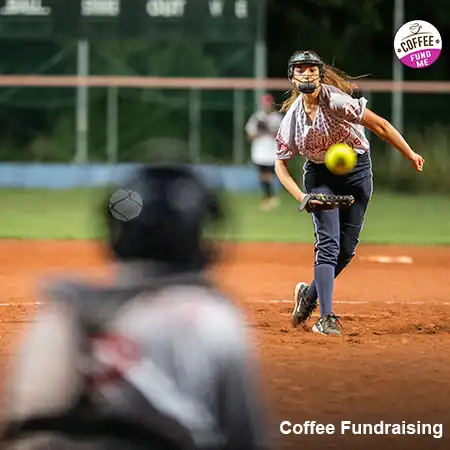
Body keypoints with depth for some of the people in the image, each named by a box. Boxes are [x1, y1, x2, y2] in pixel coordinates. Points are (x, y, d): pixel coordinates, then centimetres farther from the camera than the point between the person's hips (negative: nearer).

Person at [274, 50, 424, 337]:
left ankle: (310, 295, 26)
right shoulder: (292, 117, -9)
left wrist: (411, 155, -22)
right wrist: (300, 196, -15)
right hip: (320, 175, 1)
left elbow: (380, 126, -20)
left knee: (347, 248, 2)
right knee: (328, 243, -14)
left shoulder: (336, 101, -22)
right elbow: (281, 163, 0)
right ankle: (326, 318, -14)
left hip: (357, 172, -1)